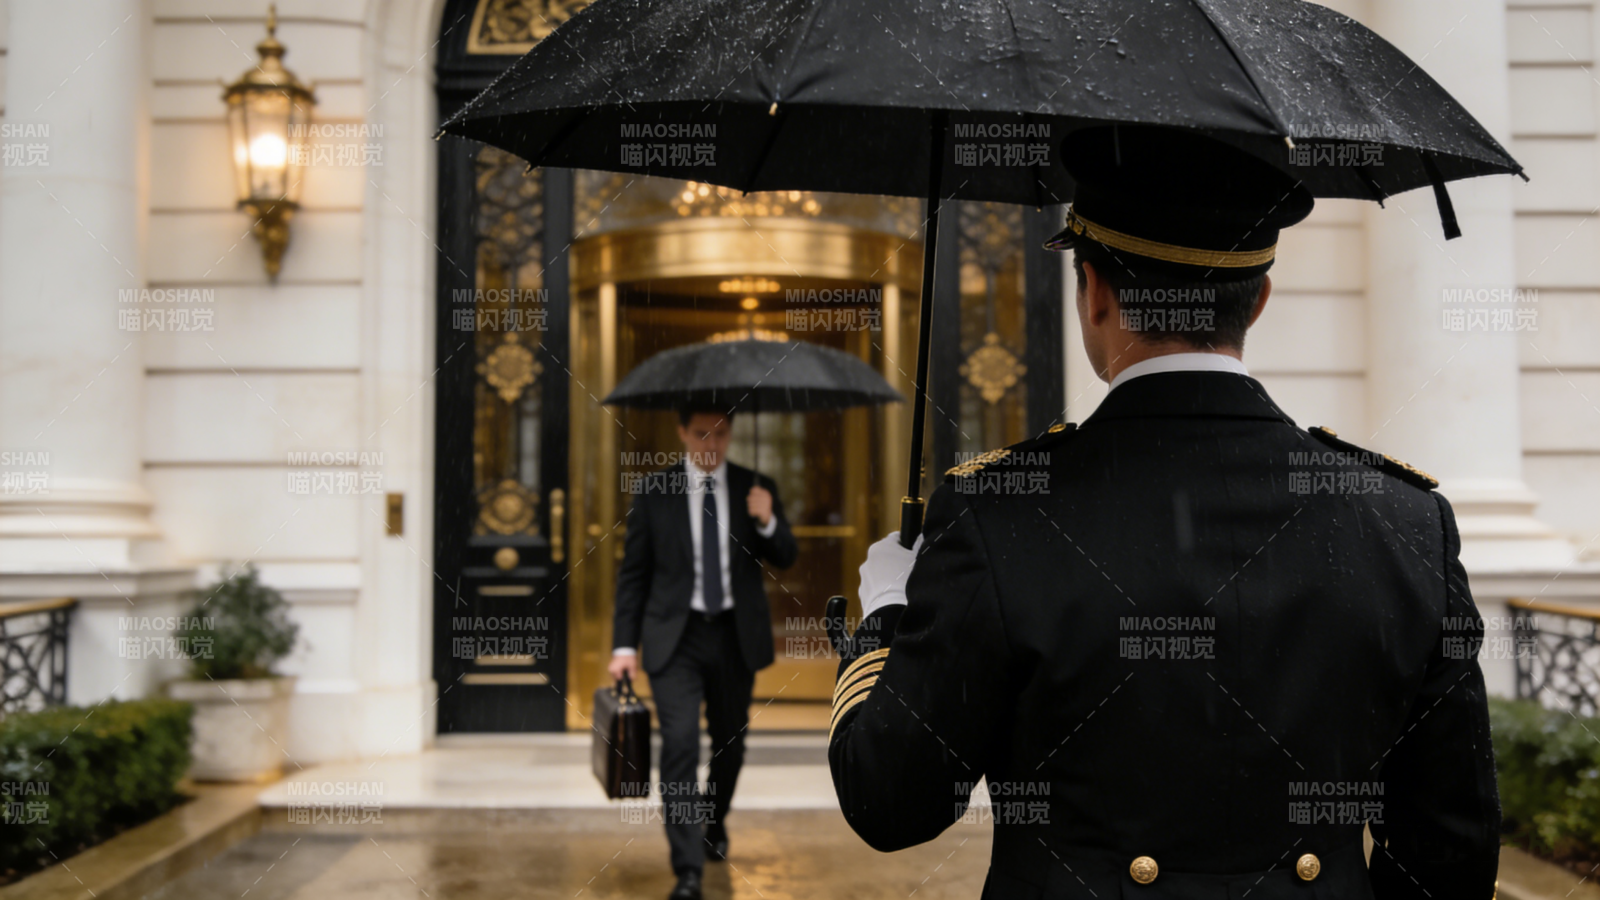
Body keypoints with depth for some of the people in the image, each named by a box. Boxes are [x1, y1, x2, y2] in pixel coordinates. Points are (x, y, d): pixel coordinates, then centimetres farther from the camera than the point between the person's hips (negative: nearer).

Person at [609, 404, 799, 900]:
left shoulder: (755, 488, 3)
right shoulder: (654, 491, -1)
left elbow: (786, 558, 1)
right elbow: (633, 573, 2)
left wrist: (767, 523, -20)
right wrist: (625, 643, -4)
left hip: (736, 636, 2)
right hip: (675, 637, -2)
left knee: (730, 742, 16)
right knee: (679, 742, -14)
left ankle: (715, 820, 45)